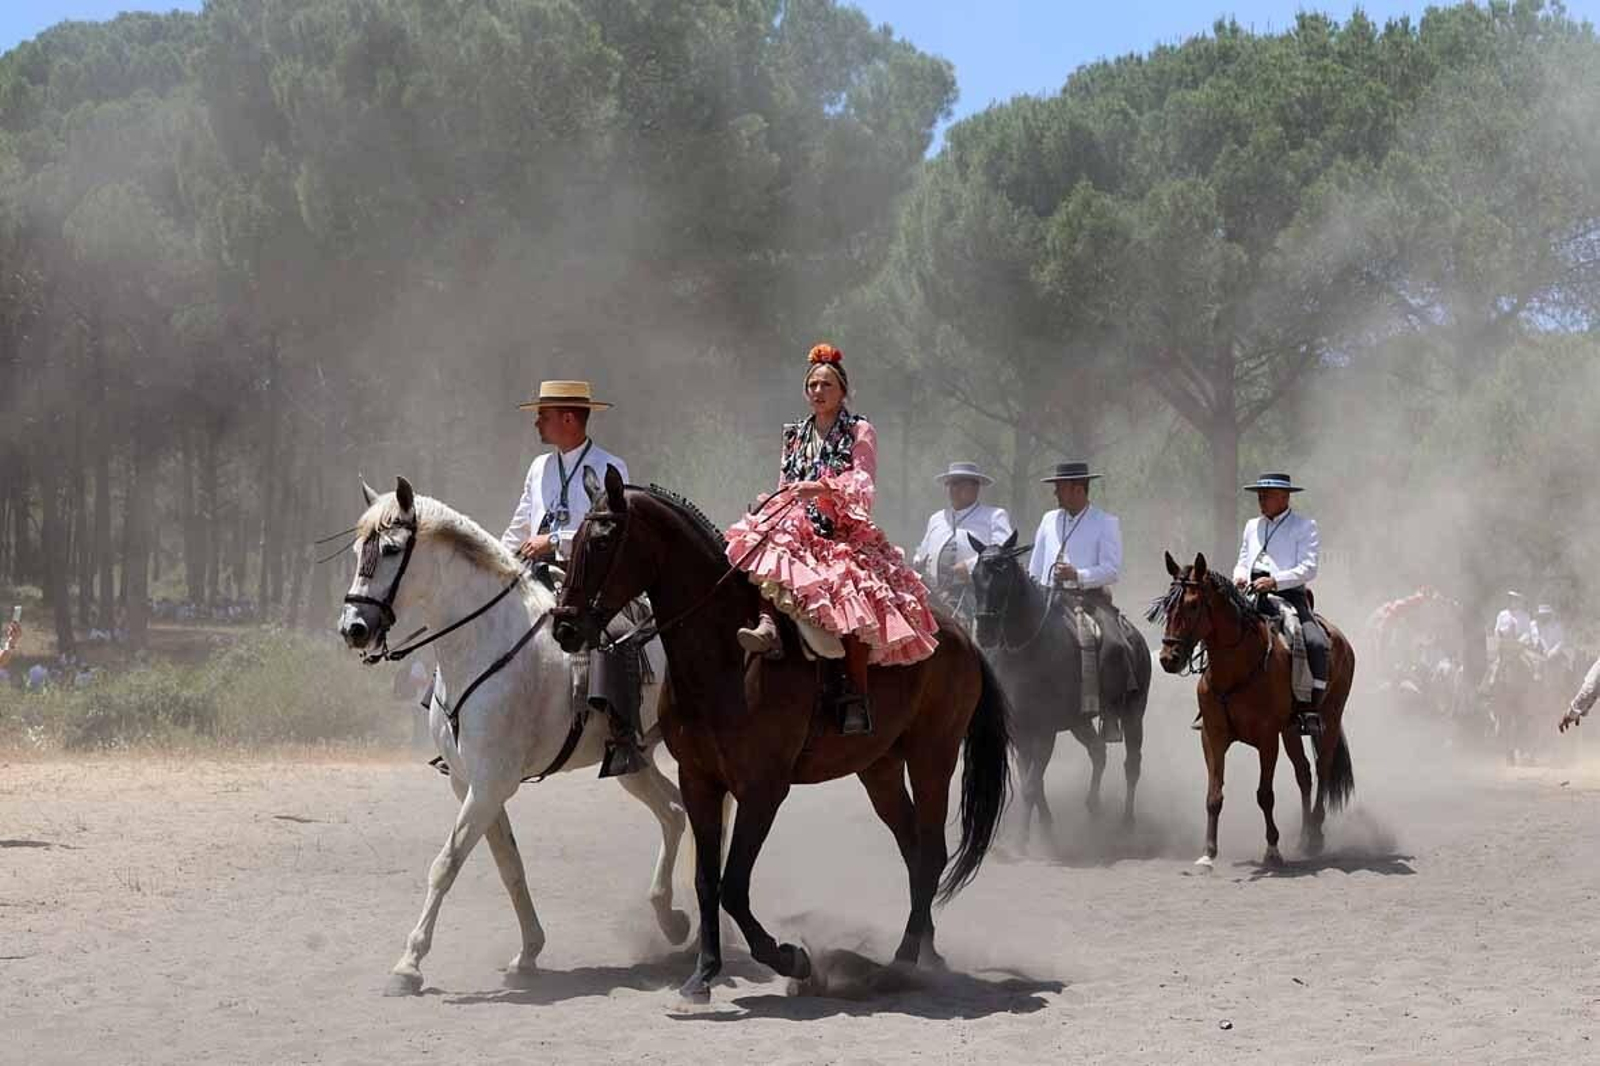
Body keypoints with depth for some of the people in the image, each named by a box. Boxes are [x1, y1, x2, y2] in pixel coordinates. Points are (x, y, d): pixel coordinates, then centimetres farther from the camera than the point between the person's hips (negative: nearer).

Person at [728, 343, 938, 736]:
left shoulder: (859, 431, 9)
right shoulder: (795, 435, 23)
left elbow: (863, 482, -5)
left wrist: (825, 488, -24)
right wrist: (769, 505, -1)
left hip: (846, 530, -4)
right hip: (798, 529, 4)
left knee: (854, 595, -30)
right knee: (765, 549, -33)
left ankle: (856, 695, -31)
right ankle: (767, 623, -51)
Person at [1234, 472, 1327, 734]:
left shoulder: (1304, 526, 3)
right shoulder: (1252, 526, 21)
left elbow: (1308, 568, -7)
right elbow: (1242, 563, 23)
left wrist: (1274, 581, -21)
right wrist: (1239, 577, -2)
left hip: (1288, 596, -5)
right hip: (1251, 597, 5)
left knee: (1316, 643, -28)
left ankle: (1310, 708, -24)